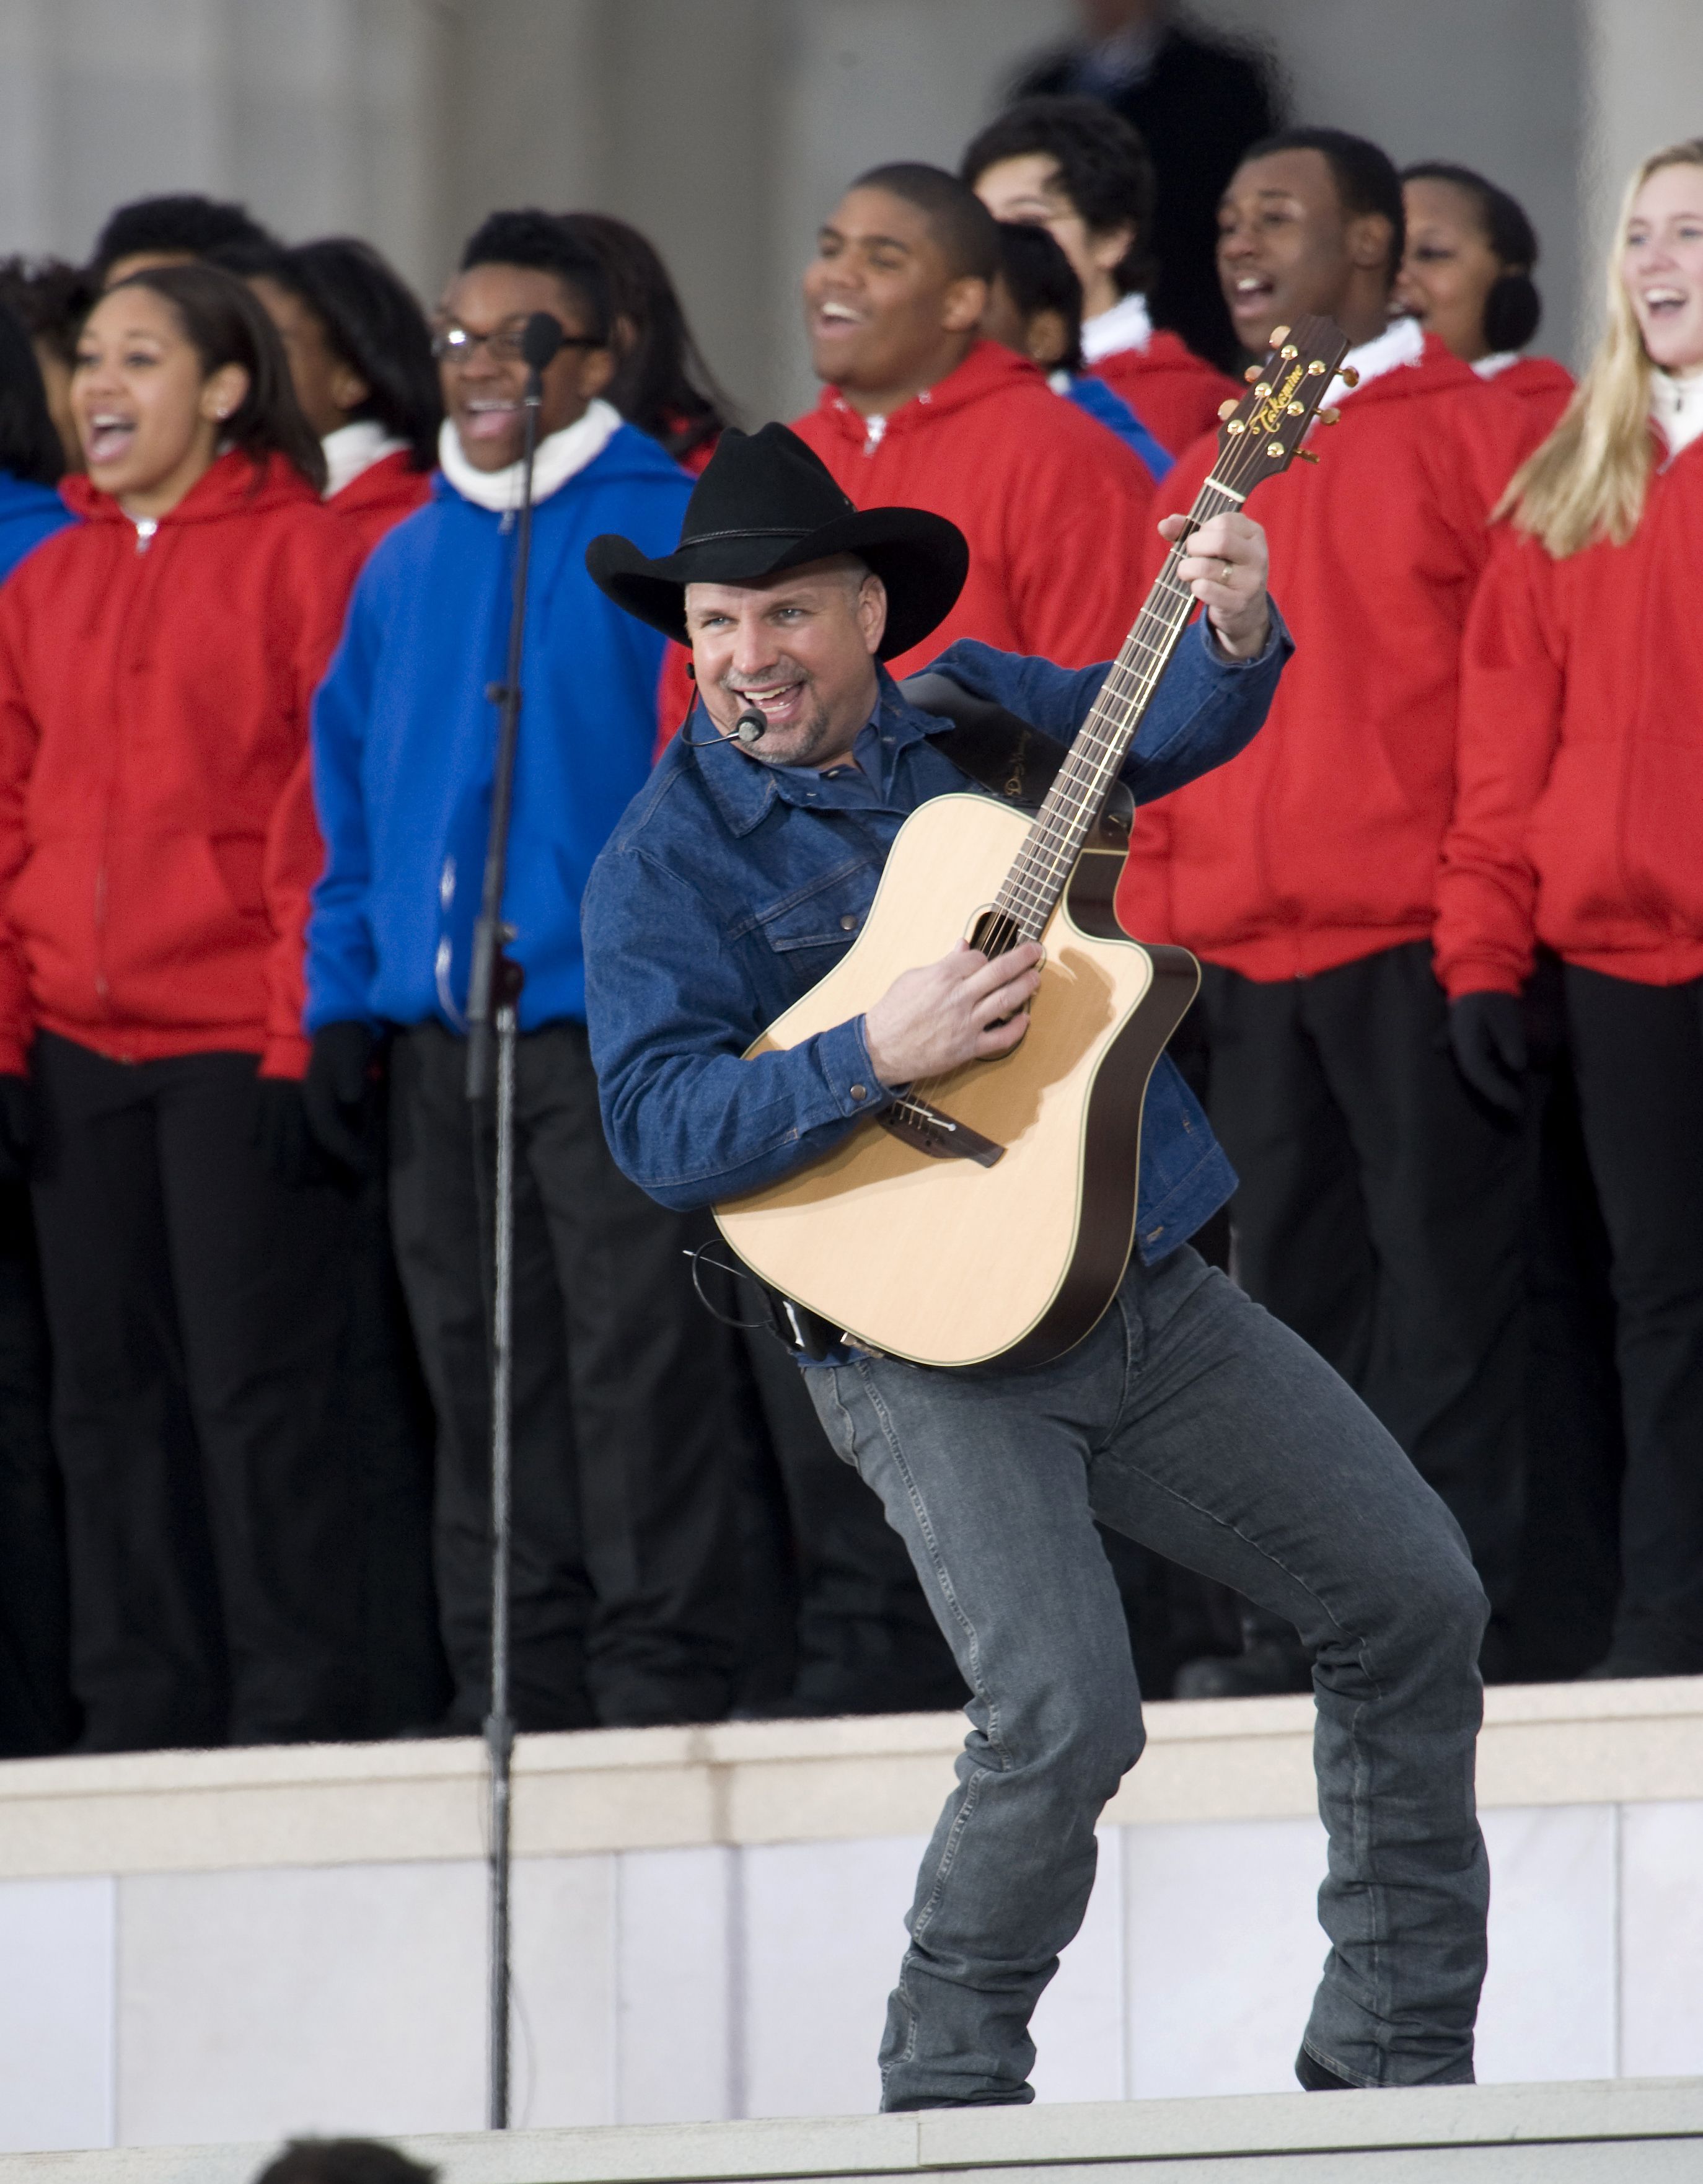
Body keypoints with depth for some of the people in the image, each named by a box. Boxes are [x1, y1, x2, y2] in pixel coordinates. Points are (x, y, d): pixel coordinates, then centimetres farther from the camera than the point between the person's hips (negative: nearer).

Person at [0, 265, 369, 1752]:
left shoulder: (300, 555, -3)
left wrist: (307, 1039, -12)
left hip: (242, 1050, -6)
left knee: (253, 1391, -6)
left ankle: (292, 1720, -2)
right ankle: (141, 1717, 12)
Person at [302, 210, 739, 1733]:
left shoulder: (668, 534, -1)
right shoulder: (408, 559, 16)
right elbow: (349, 788, 20)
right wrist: (344, 990, 11)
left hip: (611, 1021, -6)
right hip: (439, 1030, 6)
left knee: (634, 1365, -7)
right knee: (483, 1376, 7)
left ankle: (660, 1684, -5)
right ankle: (514, 1698, 11)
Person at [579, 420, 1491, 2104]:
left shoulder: (973, 714, 10)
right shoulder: (666, 865, -5)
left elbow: (1167, 729, 1)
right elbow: (657, 1129, -14)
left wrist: (1232, 635, -20)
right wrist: (877, 1057, -26)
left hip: (1150, 1293, 6)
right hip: (927, 1344, -6)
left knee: (1418, 1602, 5)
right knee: (1062, 1717, -23)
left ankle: (1398, 2051, 19)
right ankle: (948, 2085, 0)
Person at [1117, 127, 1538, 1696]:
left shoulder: (1463, 431, 0)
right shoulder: (1205, 479, 19)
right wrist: (1153, 927, 11)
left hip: (1415, 941, -6)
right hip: (1244, 959, 6)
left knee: (1443, 1277, -6)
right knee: (1293, 1284, 7)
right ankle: (1302, 1629, 10)